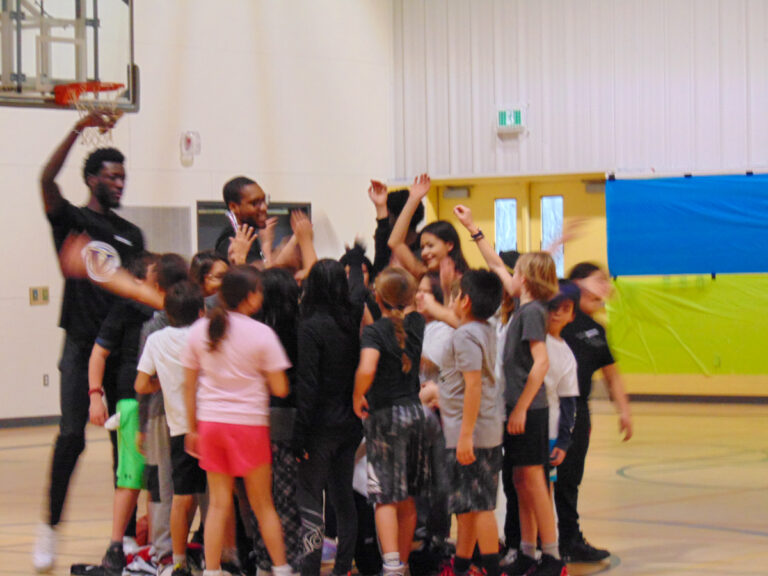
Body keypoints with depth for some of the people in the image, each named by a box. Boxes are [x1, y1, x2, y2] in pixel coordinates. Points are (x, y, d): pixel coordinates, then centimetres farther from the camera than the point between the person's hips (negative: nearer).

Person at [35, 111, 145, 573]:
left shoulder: (131, 234, 16)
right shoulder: (71, 220, 3)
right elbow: (47, 179, -15)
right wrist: (79, 130, -22)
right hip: (82, 344, -4)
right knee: (72, 436, -10)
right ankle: (51, 525, 1)